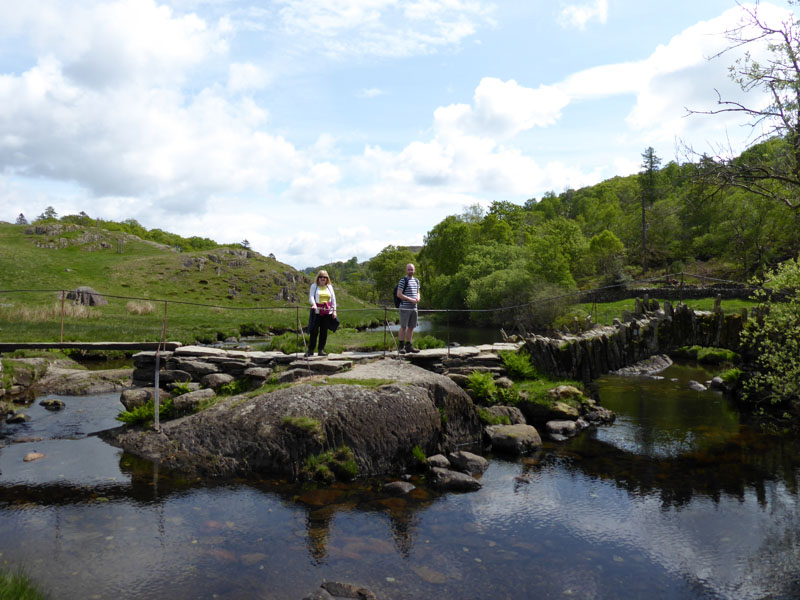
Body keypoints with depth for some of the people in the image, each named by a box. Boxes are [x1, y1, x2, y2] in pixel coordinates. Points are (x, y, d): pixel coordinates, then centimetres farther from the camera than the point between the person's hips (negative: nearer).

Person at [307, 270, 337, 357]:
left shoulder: (329, 287, 15)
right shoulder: (314, 286, 7)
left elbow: (333, 298, 16)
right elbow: (311, 297, -5)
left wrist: (334, 310, 8)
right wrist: (314, 304, -25)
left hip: (327, 312, 3)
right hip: (316, 311, -3)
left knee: (324, 331, 3)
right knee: (314, 330, -5)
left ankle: (321, 350, 9)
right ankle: (310, 349, 3)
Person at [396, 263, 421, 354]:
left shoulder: (416, 281, 16)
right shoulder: (403, 281, -6)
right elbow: (399, 294, -11)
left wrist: (418, 298, 1)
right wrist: (410, 299, -16)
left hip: (414, 307, 7)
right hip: (405, 308, -7)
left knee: (411, 327, 9)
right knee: (403, 327, -5)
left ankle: (408, 346, 16)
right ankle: (401, 346, -1)